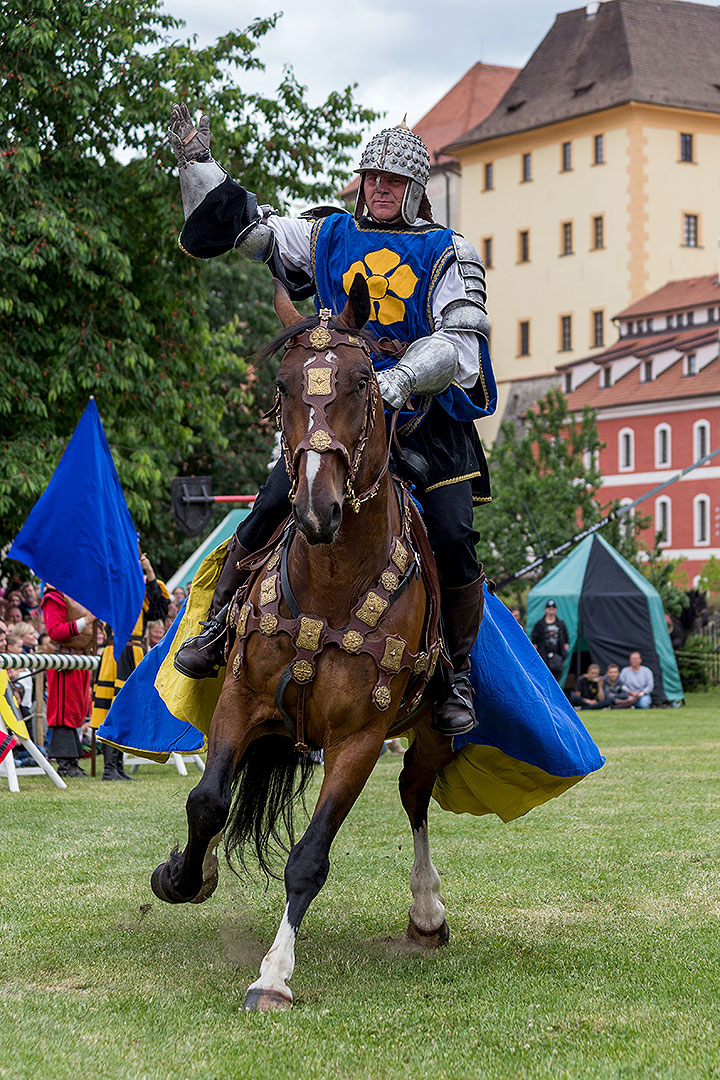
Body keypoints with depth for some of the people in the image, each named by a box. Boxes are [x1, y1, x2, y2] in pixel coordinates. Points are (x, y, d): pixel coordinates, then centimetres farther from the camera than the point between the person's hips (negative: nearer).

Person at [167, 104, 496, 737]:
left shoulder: (448, 254, 5)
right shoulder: (326, 237, 13)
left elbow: (461, 337, -8)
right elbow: (243, 225, 15)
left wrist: (400, 378, -24)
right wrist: (198, 163, 4)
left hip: (426, 417, -1)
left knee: (453, 539, -15)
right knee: (273, 507, -14)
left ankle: (458, 674, 4)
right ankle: (216, 628, 6)